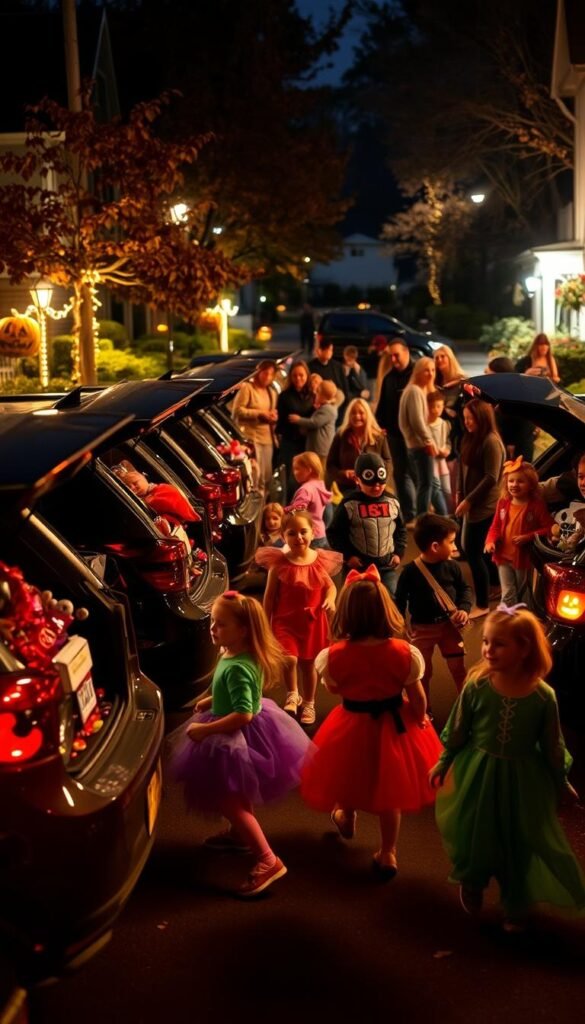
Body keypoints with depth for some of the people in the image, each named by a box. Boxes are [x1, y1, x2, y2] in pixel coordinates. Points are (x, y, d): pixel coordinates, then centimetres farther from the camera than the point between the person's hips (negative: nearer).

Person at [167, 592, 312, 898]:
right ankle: (238, 834, 52)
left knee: (229, 800, -3)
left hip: (237, 739, -10)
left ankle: (268, 861, -1)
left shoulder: (236, 667, -32)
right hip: (241, 734, 10)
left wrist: (205, 729, -29)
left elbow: (243, 715, -35)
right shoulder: (236, 656, -2)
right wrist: (211, 701, 11)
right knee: (236, 796, 29)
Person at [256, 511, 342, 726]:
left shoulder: (320, 561, -6)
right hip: (285, 620, -2)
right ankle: (293, 695, 11)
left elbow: (330, 586, 9)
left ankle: (309, 704, 36)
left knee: (308, 664, 15)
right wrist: (265, 624, -2)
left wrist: (330, 599, -14)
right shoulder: (279, 563, -11)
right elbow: (270, 596, -4)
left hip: (312, 621, 2)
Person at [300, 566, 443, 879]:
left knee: (349, 776, 29)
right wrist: (421, 719, 9)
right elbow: (417, 697, -10)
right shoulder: (404, 653, -23)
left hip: (352, 724, 0)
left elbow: (334, 689, -4)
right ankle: (387, 854, 31)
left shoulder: (333, 656, -24)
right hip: (394, 725, 0)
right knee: (389, 787, 19)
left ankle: (346, 820, 58)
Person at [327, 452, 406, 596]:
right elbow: (334, 533, -4)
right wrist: (347, 555, -11)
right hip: (358, 567, -3)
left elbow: (401, 530, 16)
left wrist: (398, 552, 4)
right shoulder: (349, 504, -8)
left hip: (387, 566, 3)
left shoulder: (392, 502, 4)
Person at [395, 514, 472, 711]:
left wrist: (464, 609, -12)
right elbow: (400, 600, -8)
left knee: (459, 669, 10)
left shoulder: (451, 567, -8)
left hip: (449, 625, 2)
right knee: (422, 673, 11)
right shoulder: (410, 571, -17)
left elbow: (465, 588, 6)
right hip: (422, 628, -2)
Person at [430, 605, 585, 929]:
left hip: (522, 781, 0)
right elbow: (457, 730, -3)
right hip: (477, 775, 0)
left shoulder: (543, 696, -17)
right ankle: (472, 884, 47)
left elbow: (551, 745, -4)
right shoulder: (476, 686, -17)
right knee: (474, 834, 15)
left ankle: (516, 905, 40)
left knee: (520, 842, 13)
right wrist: (444, 763, 6)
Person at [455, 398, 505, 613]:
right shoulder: (471, 438, 9)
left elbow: (491, 478, -19)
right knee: (470, 550, 15)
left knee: (473, 553, -5)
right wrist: (459, 493, 3)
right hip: (472, 505, 9)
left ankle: (482, 605, 6)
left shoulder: (491, 441, -17)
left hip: (484, 507, -9)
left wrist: (468, 500, -16)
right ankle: (479, 598, 27)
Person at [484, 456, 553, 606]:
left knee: (524, 596, 15)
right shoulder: (503, 503, 0)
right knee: (508, 595, 3)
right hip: (504, 557, 3)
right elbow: (495, 526, 8)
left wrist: (528, 537, -23)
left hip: (525, 559, -3)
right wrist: (490, 541, -11)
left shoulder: (537, 505, -12)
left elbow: (549, 528, -13)